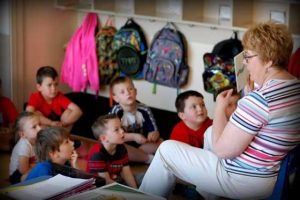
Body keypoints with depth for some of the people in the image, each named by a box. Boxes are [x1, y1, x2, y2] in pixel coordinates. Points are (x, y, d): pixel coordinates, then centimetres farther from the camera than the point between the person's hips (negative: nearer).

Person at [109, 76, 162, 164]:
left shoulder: (144, 110, -8)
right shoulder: (116, 111, -17)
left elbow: (154, 130, -5)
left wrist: (154, 135, -29)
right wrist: (133, 137, -30)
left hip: (141, 145, 3)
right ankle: (150, 158, -19)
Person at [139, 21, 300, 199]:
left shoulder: (259, 98, -29)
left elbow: (222, 149, -22)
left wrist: (220, 108, -9)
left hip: (247, 182, -9)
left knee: (167, 149, 4)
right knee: (211, 133, 32)